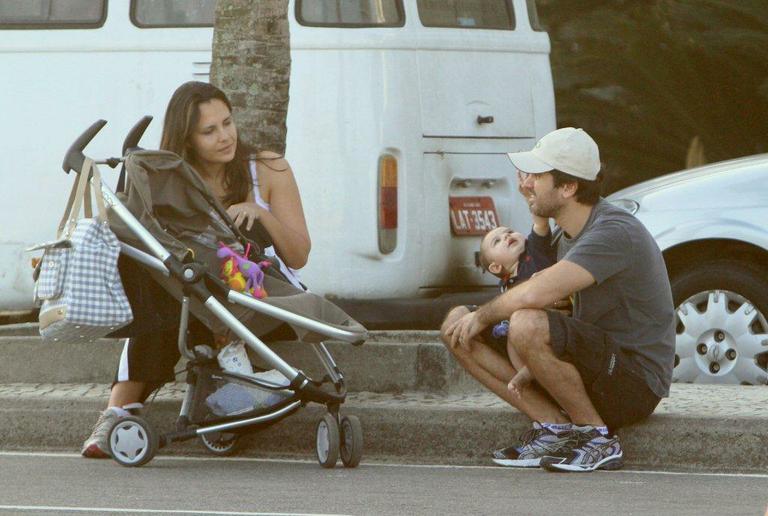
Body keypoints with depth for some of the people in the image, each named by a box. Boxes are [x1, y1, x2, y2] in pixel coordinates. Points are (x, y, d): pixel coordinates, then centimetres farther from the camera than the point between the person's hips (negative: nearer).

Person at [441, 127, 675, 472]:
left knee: (527, 325, -35)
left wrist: (483, 315, -15)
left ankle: (598, 439, -16)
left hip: (636, 383, -9)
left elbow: (536, 294, -33)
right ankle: (556, 428, -6)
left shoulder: (615, 233, -22)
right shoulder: (567, 233, 10)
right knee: (457, 325, 1)